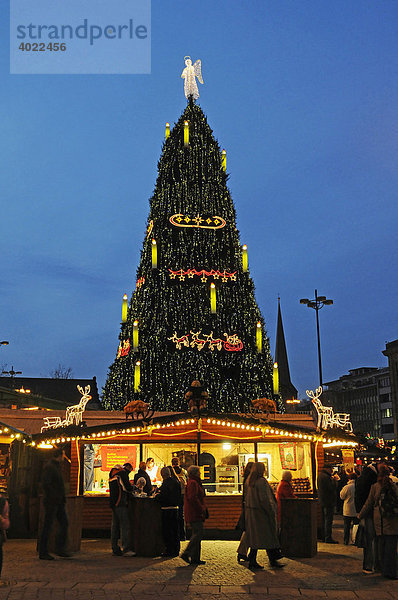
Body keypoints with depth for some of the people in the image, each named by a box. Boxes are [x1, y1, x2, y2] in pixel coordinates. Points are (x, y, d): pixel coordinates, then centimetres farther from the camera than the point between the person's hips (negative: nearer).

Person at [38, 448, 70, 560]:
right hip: (51, 502, -9)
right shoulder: (49, 467, -13)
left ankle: (60, 548, 14)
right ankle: (43, 553, 6)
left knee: (64, 524, 7)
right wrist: (53, 497, -20)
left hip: (59, 502, 9)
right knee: (47, 527, -2)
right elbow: (45, 484, -21)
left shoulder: (57, 466, 16)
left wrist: (62, 497, 12)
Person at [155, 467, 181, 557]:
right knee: (175, 530, 13)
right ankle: (176, 550, 19)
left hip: (167, 509, -8)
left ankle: (170, 550, 4)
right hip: (175, 508, 8)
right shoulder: (176, 482, 9)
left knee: (167, 531, 1)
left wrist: (156, 496, -4)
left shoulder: (165, 483, -16)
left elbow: (162, 497, -20)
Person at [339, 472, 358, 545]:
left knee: (347, 526, 9)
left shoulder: (346, 487, -14)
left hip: (348, 510, -2)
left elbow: (342, 496, -2)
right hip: (357, 510, 2)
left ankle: (346, 541, 12)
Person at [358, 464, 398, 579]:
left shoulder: (375, 487, -4)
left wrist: (360, 515, 13)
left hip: (379, 521, 0)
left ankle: (384, 570, 15)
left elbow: (368, 504, 2)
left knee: (381, 546, 10)